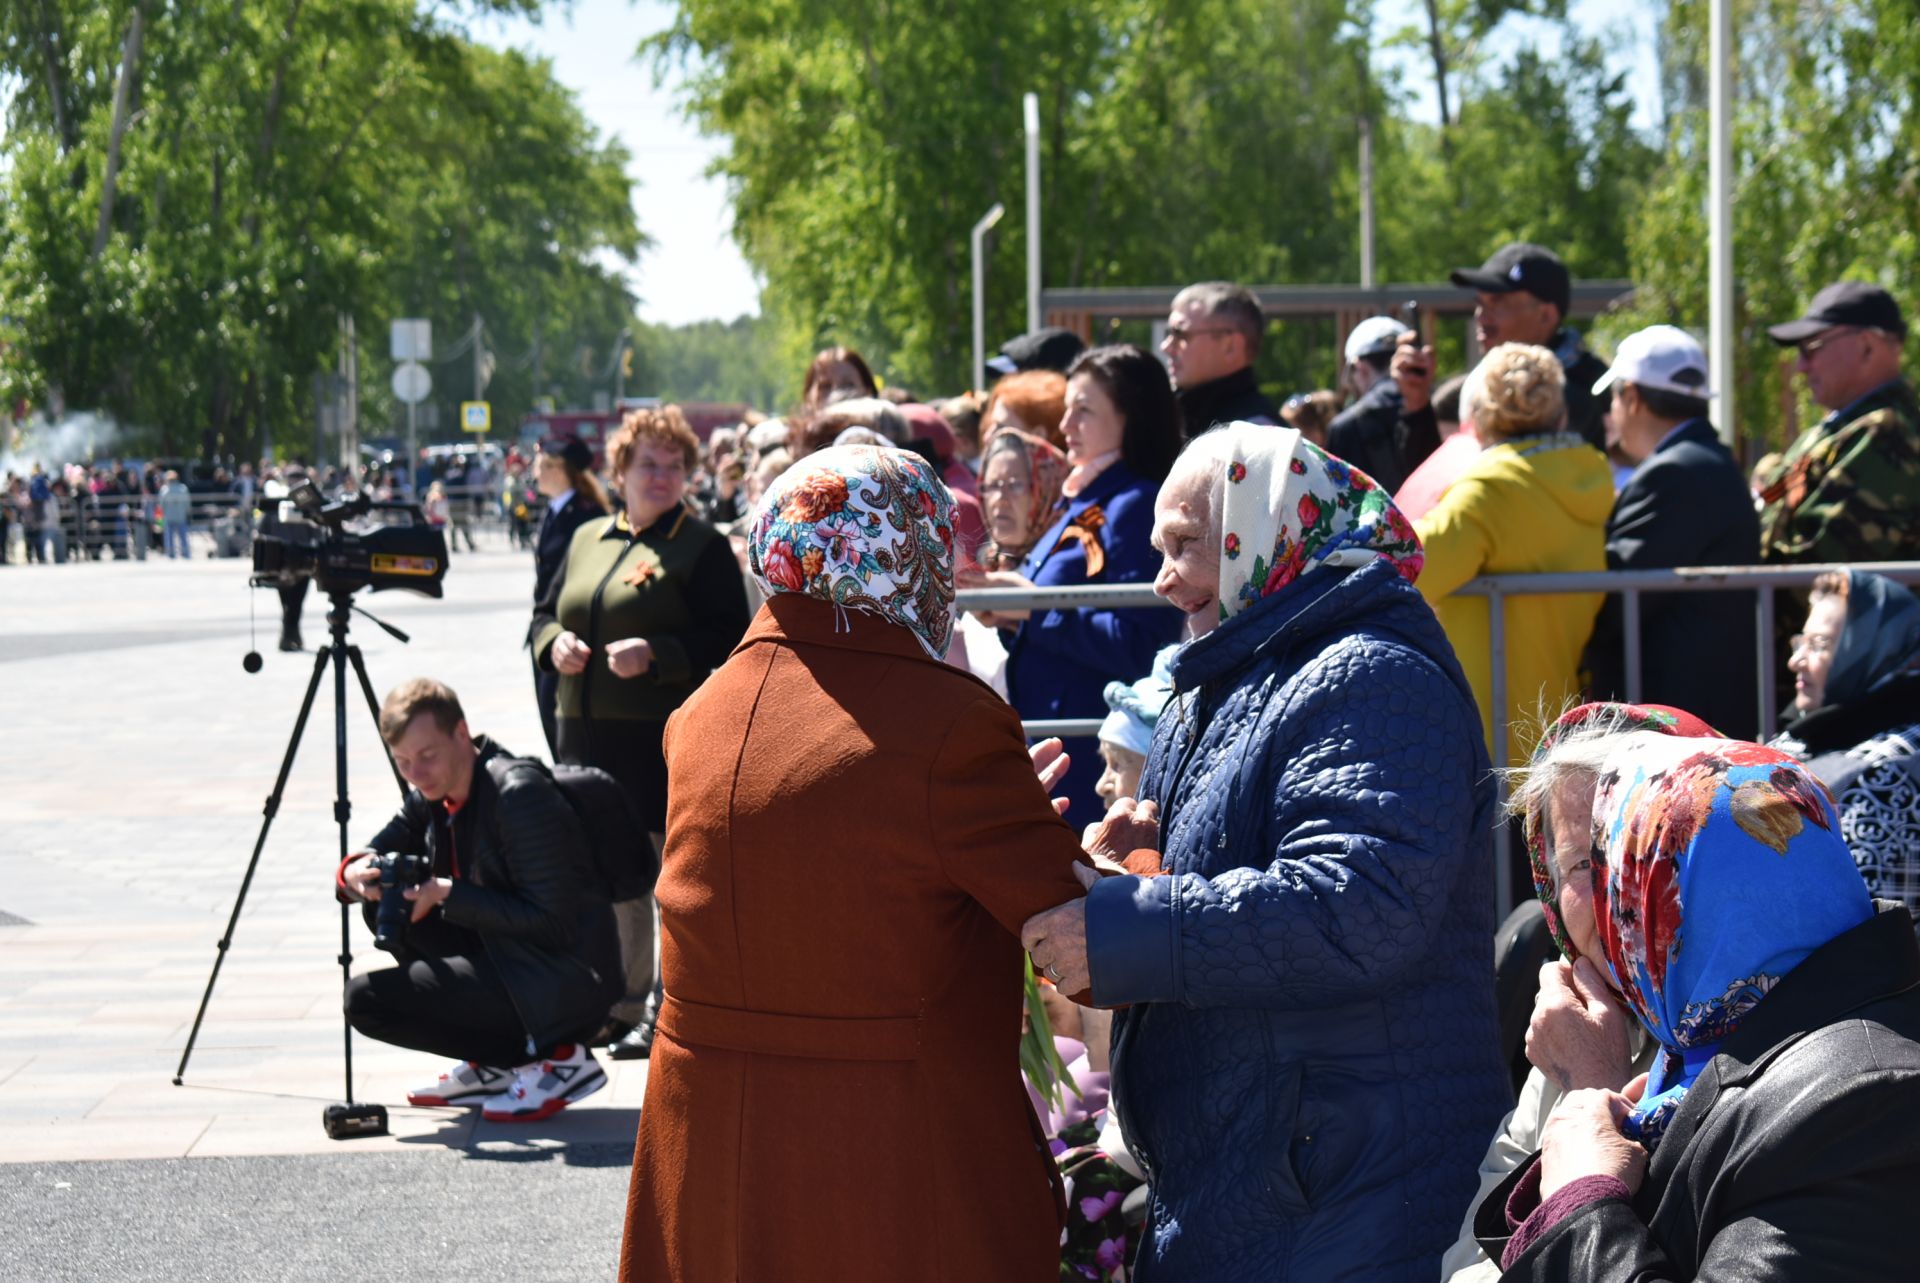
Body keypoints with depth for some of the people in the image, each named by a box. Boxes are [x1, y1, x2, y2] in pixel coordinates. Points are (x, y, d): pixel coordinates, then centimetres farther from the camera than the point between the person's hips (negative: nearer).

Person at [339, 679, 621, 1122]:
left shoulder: (519, 794, -22)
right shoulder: (432, 795, 5)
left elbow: (552, 922, -25)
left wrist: (446, 894, -22)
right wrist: (354, 871, -14)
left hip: (564, 983, -9)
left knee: (366, 1000, -14)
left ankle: (554, 1058, -8)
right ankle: (491, 1064, 9)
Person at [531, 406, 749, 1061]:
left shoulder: (703, 547, -2)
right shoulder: (588, 539, 18)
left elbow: (729, 638, -10)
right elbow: (545, 614, 23)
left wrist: (656, 655, -21)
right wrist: (555, 643, 1)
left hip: (664, 736, -7)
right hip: (586, 731, 7)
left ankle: (668, 1010, 1)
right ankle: (620, 1002, 22)